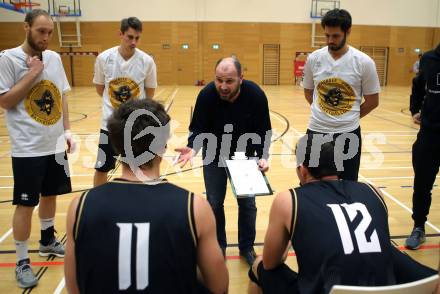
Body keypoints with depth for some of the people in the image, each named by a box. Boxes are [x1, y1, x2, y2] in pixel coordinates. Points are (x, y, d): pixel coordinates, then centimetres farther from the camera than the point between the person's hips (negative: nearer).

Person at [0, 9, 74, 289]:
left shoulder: (54, 58, 7)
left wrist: (67, 131, 6)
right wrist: (32, 74, -16)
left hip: (55, 144, 6)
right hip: (27, 148, -5)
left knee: (51, 194, 18)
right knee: (25, 204, 2)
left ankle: (48, 240, 40)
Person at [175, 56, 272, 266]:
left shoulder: (256, 95, -24)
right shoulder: (206, 95, -26)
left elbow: (264, 131, -15)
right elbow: (197, 129, -19)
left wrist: (263, 156, -30)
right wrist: (193, 147, -39)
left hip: (245, 154, 1)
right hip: (214, 154, 0)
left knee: (247, 203, 6)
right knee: (214, 203, 6)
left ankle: (247, 247, 28)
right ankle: (217, 247, 28)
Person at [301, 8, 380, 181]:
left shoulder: (364, 62, -9)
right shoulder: (314, 59, -2)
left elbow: (372, 101, 0)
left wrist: (349, 119, 5)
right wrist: (322, 114, 7)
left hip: (348, 134, -1)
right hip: (317, 131, 2)